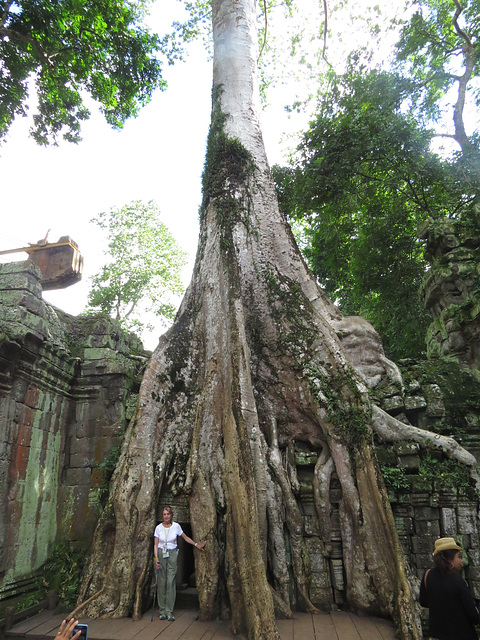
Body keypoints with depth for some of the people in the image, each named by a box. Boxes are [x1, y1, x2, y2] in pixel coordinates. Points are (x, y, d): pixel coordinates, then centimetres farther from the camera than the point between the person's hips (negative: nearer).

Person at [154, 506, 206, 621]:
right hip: (161, 554, 0)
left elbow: (186, 538, 9)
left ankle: (169, 611, 1)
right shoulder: (158, 527, -3)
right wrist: (156, 558, -12)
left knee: (171, 582, -5)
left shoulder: (176, 526, -3)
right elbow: (155, 544, -1)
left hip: (172, 555, 0)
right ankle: (162, 611, 10)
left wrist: (197, 545, 4)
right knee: (161, 582, 1)